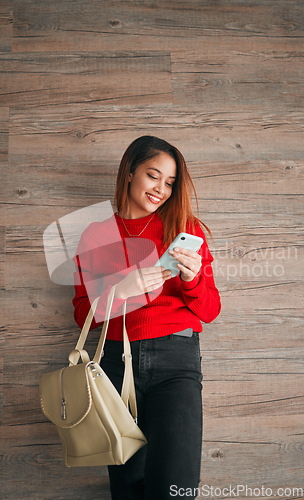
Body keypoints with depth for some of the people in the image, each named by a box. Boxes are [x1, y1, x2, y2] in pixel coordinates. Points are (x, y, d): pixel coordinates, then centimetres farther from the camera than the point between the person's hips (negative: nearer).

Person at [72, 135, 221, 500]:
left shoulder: (186, 229, 8)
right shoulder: (95, 236, 9)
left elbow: (209, 312, 8)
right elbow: (82, 313, 5)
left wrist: (193, 278, -12)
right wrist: (122, 289, -12)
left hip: (175, 359, -1)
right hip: (117, 360, 2)